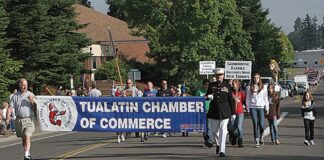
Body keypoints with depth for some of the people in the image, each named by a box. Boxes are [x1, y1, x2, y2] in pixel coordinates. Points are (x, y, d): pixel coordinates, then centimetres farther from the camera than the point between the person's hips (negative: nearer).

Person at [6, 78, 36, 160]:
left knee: (27, 136, -16)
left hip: (29, 119, -2)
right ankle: (28, 153, 27)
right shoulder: (15, 96, 5)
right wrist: (8, 118, -10)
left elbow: (35, 108, 4)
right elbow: (10, 108, 2)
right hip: (19, 119, 2)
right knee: (23, 138, 11)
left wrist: (31, 101, -14)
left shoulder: (31, 95, 4)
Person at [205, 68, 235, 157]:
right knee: (214, 130, 12)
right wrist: (208, 97, -13)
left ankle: (222, 150, -7)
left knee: (223, 130, -8)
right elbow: (207, 96, 12)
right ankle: (218, 144, 40)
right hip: (214, 111, 3)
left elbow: (231, 99, 3)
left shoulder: (227, 86, 2)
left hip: (224, 111, -2)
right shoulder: (211, 85, 6)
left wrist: (233, 112, 0)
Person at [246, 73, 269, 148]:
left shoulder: (263, 88, 8)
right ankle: (257, 141, 3)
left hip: (261, 107, 0)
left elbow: (266, 98, 10)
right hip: (253, 108, 0)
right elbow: (247, 99, 8)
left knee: (261, 125, -7)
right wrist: (248, 108, 3)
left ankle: (261, 136, 22)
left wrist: (267, 108, 4)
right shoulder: (249, 87, 6)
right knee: (255, 125, -3)